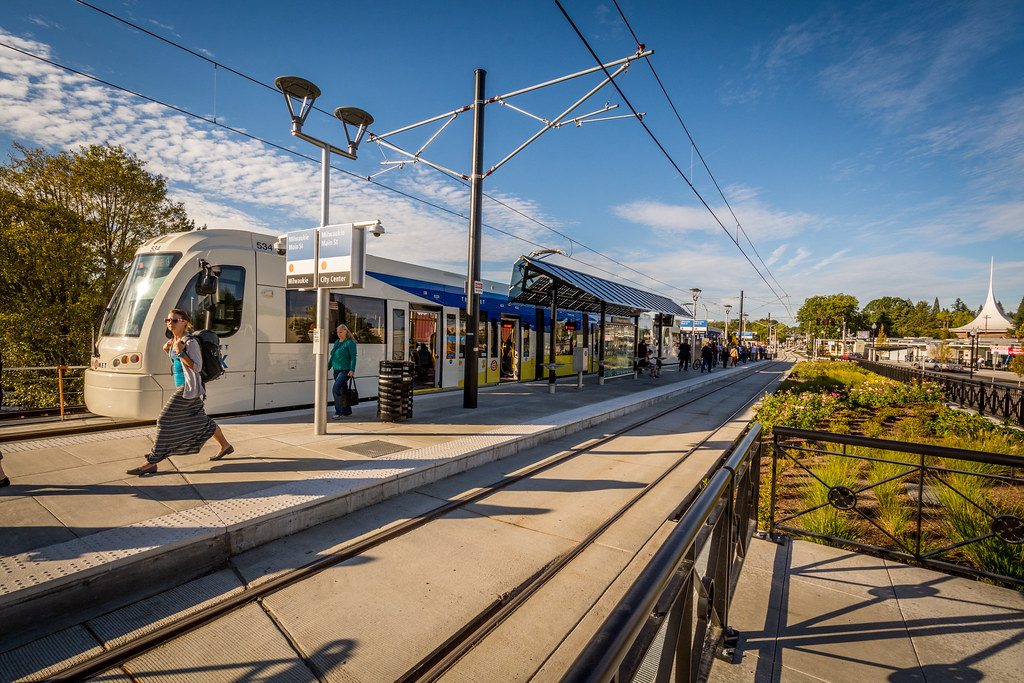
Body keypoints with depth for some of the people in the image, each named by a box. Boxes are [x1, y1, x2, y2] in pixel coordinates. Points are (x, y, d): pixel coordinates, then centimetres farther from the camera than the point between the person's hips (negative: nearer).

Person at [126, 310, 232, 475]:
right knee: (201, 420, 15)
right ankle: (225, 446, 27)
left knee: (166, 421, -7)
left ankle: (151, 462, 2)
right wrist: (167, 350, 9)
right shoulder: (175, 341, 13)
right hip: (182, 387, 10)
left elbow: (197, 367, -18)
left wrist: (180, 352, -25)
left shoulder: (191, 342, -15)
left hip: (188, 389, -10)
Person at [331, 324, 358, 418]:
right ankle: (347, 411, 23)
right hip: (337, 371, 8)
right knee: (342, 391, 12)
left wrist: (352, 370, -22)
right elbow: (333, 357, 20)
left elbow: (353, 357, -14)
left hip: (345, 371, -8)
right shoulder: (336, 342, 14)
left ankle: (338, 412, -16)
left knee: (336, 389, -19)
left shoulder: (350, 343, -9)